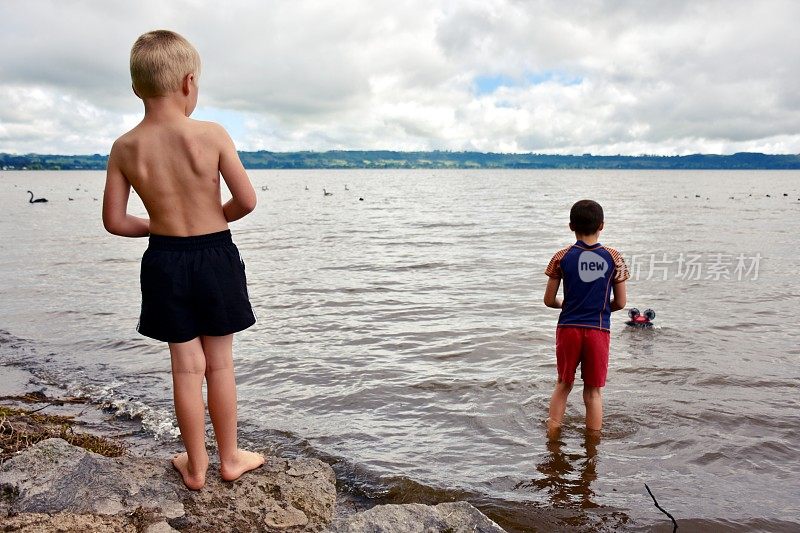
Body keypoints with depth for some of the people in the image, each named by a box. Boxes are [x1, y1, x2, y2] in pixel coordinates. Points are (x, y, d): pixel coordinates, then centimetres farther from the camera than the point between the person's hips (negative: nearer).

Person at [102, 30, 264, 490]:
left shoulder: (125, 148, -3)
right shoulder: (211, 135, -12)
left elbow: (114, 220, 0)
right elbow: (247, 200, -13)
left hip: (164, 262, 2)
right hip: (215, 256, -2)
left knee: (186, 366, 12)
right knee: (220, 363, 12)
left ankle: (196, 465, 25)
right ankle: (230, 458, 27)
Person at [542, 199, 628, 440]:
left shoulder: (562, 257, -4)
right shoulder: (613, 257, -3)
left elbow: (549, 300, -2)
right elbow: (620, 303, 0)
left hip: (568, 329, 1)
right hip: (598, 330, 0)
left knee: (563, 385, 17)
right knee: (593, 391, 11)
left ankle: (552, 440, 20)